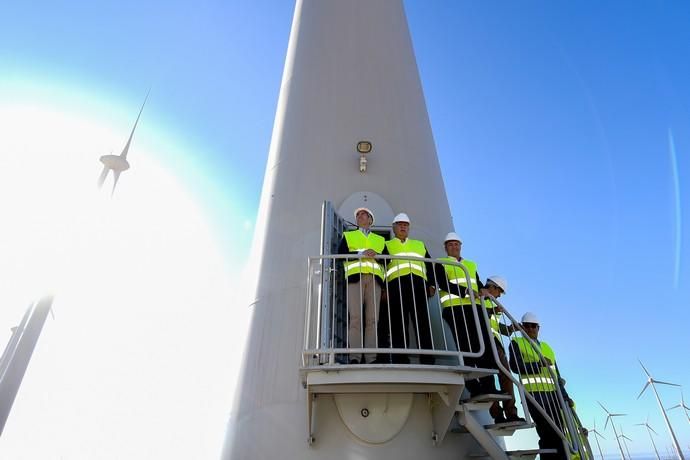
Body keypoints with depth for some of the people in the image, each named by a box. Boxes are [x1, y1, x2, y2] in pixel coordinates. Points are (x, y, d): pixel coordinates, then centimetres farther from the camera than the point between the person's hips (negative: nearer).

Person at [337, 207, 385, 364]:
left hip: (375, 278, 2)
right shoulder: (348, 235, 25)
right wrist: (361, 253, -6)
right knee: (355, 317, -14)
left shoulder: (380, 239, 29)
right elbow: (341, 254, 7)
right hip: (355, 276, -1)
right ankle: (354, 357, -16)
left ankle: (370, 358, -10)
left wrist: (375, 255, -4)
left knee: (372, 318, -9)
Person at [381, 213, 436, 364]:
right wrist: (383, 289, -4)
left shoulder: (420, 244, 30)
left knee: (423, 324, -4)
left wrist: (432, 284, 7)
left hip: (418, 285, 2)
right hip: (396, 285, -2)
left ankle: (428, 361, -3)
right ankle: (401, 361, -5)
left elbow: (430, 266, 23)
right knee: (399, 325, -6)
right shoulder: (387, 245, 22)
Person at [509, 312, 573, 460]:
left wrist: (564, 396, 11)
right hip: (533, 393, -5)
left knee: (559, 435, 3)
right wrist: (539, 364, -11)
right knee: (548, 435, -12)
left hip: (552, 393, 6)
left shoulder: (546, 347, 23)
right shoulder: (516, 343, 7)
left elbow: (556, 374, 21)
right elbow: (515, 366, -8)